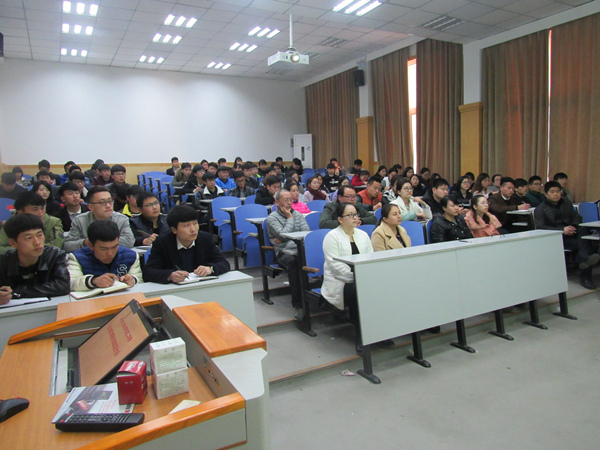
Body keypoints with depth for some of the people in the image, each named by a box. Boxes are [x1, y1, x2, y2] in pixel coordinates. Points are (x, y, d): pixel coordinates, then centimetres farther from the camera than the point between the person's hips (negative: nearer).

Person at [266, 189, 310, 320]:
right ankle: (298, 304, -34)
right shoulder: (272, 218, 7)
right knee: (293, 262, -38)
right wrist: (290, 218, 4)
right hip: (284, 252, -3)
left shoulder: (298, 214, 21)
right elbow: (284, 235, -8)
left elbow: (307, 232, 6)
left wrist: (284, 239, -2)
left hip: (301, 250, 3)